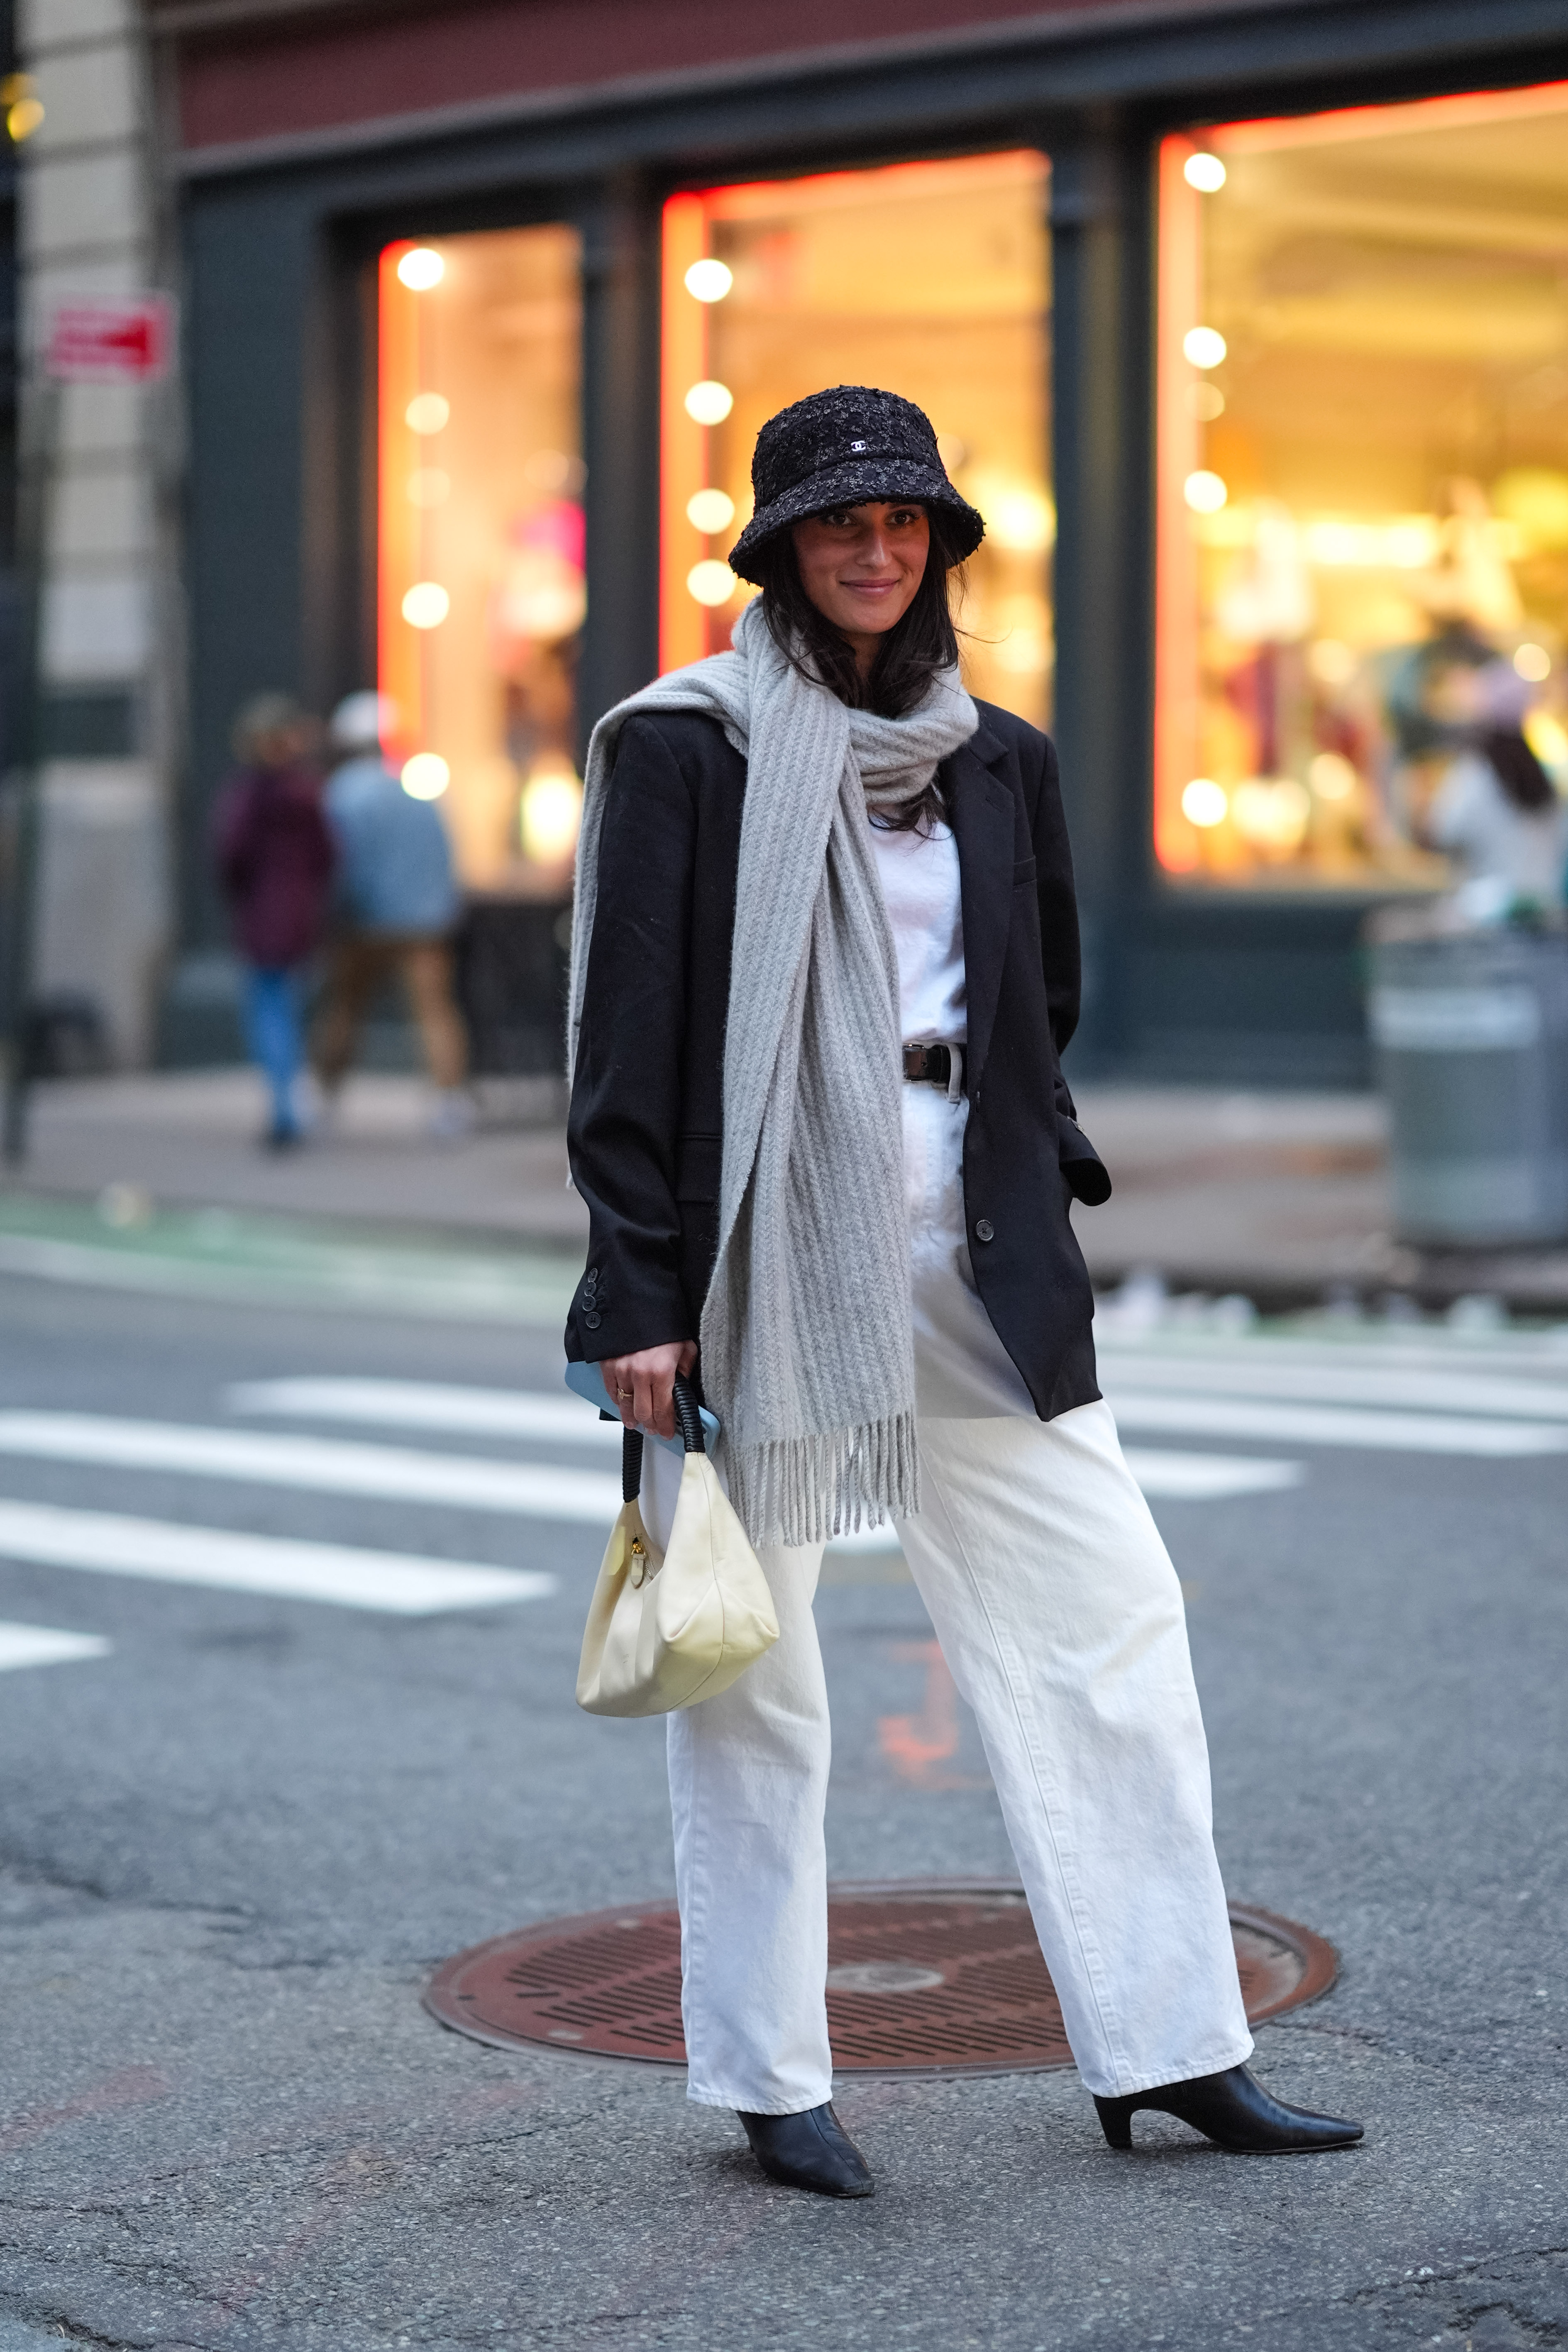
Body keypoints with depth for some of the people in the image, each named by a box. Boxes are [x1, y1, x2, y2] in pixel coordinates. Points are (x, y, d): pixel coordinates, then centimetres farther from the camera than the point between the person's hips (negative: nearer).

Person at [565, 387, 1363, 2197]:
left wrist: (1033, 1209, 10)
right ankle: (770, 2082, 17)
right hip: (759, 1259, -5)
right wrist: (640, 1297, -12)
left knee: (1110, 1620, 1)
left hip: (971, 1265, 5)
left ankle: (1169, 2049, 9)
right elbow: (630, 1040, -8)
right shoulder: (687, 750, -4)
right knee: (749, 1676, 4)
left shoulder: (995, 760, 11)